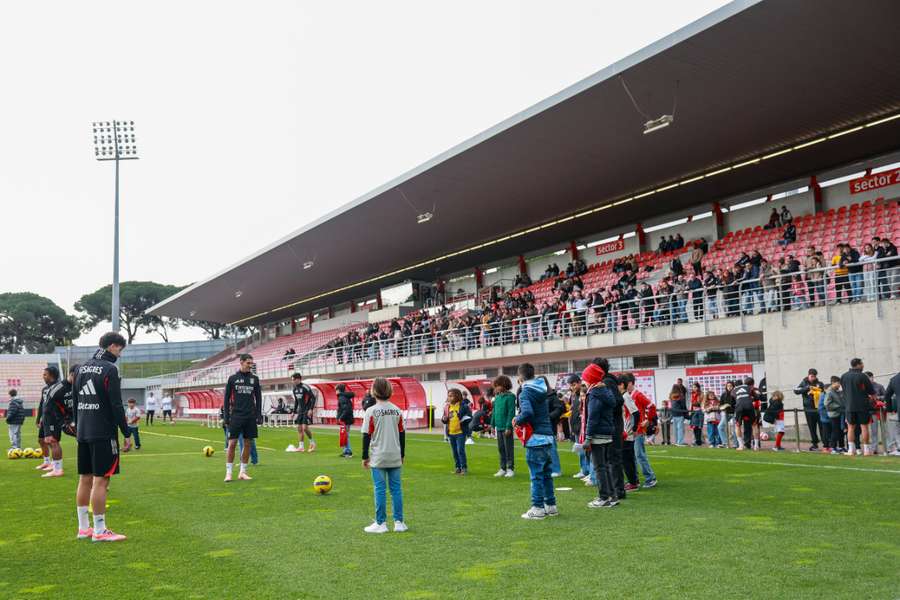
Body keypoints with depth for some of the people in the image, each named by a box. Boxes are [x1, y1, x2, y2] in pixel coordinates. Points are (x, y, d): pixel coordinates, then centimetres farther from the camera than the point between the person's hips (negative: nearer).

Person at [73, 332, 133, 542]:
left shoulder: (81, 368, 13)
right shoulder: (109, 369, -11)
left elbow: (75, 402, 16)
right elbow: (116, 405, -15)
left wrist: (78, 429, 22)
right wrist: (127, 434, -10)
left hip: (83, 432, 8)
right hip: (103, 434, -8)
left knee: (85, 479, 12)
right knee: (101, 480, -4)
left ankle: (83, 528, 18)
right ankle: (99, 531, -1)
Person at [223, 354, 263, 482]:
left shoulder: (254, 379, 9)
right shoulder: (232, 379, 3)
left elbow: (258, 398, 11)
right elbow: (227, 398, 4)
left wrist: (259, 415, 4)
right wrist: (226, 417, -2)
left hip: (250, 417, 3)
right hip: (236, 416, -2)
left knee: (248, 444, 4)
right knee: (232, 443, -5)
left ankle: (242, 472, 14)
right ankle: (228, 472, 3)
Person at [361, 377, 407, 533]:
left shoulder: (371, 411, -7)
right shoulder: (397, 410, 4)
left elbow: (366, 435, -6)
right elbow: (402, 434, 9)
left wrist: (365, 456, 3)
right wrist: (402, 455, 19)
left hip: (378, 458, -3)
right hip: (395, 457, 3)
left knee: (380, 490, 2)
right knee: (396, 488, 8)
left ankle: (380, 523, 6)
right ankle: (399, 522, 11)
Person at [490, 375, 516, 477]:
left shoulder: (510, 397, -11)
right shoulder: (497, 397, 10)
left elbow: (511, 412, -15)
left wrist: (509, 427, -18)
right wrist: (493, 424, 12)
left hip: (506, 427, -7)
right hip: (499, 427, 7)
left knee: (508, 448, 1)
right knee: (501, 448, 12)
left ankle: (510, 469, 9)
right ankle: (503, 468, 20)